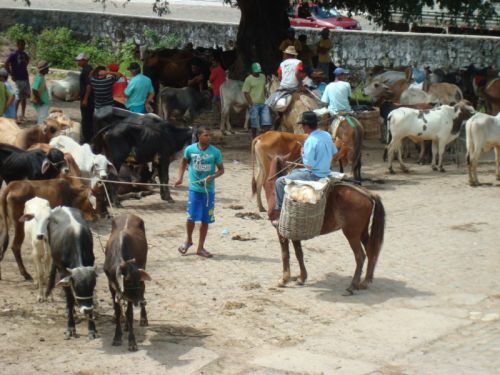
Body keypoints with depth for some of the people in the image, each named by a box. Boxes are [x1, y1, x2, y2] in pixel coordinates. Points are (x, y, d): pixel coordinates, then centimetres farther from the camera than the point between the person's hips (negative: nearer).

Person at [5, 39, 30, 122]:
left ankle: (23, 115, 19)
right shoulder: (13, 55, -12)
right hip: (18, 79, -7)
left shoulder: (24, 54, 9)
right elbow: (6, 65, -15)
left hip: (25, 78, 7)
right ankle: (15, 115, 1)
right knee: (18, 98, -6)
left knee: (25, 97, 11)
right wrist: (12, 75, -14)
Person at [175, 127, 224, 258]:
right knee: (191, 217, -4)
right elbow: (184, 161, 15)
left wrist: (212, 176, -17)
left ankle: (200, 248, 18)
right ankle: (188, 241, 25)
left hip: (209, 190, 1)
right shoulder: (190, 149, -4)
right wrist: (180, 177, 7)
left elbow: (221, 169, 2)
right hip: (194, 188, -1)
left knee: (205, 220, 5)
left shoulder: (215, 152, -5)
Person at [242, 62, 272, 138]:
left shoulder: (263, 77, 11)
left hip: (263, 104, 5)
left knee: (267, 124, -1)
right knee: (254, 124, 1)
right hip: (254, 104, -5)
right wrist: (251, 104, -13)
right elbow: (246, 93, -8)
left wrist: (265, 99, 12)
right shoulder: (248, 79, -6)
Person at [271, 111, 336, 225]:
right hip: (325, 172, 9)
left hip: (314, 175, -9)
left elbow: (309, 165, -24)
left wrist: (303, 154, -7)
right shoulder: (327, 135, 0)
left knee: (280, 182, -3)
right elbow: (334, 152, 14)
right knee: (293, 172, 32)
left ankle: (280, 211, 3)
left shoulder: (310, 141, -25)